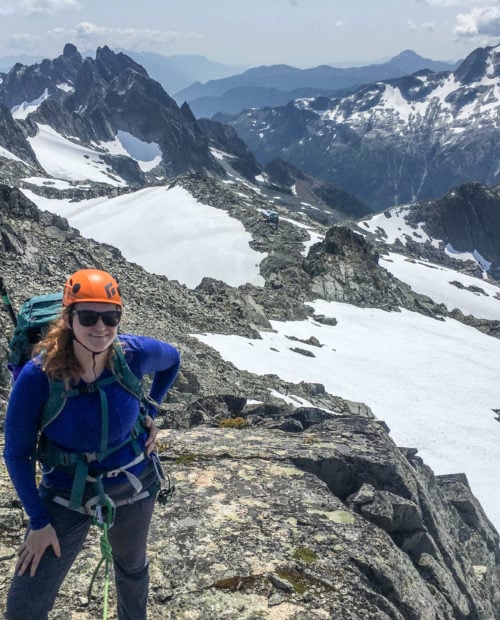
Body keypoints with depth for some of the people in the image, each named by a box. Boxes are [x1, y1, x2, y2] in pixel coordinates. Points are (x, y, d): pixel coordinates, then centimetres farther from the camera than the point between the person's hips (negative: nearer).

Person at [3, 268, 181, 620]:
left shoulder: (134, 354, -22)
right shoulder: (37, 376, -27)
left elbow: (172, 360, 4)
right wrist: (39, 521, -12)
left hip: (135, 483, 2)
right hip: (67, 495, -1)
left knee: (132, 567, 27)